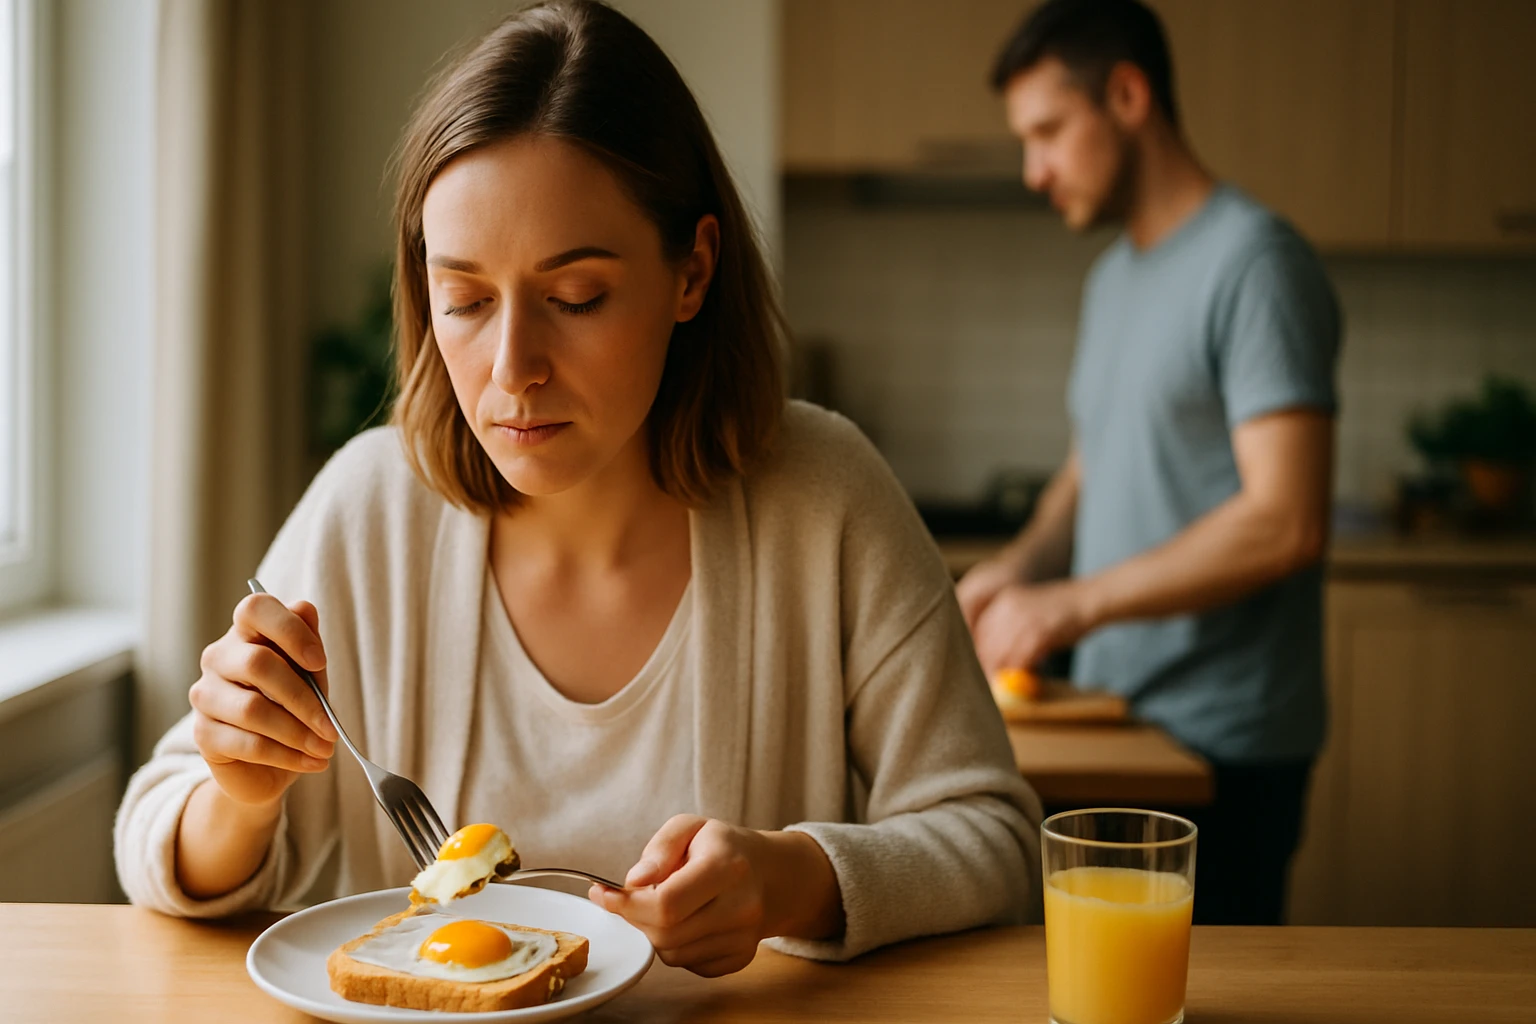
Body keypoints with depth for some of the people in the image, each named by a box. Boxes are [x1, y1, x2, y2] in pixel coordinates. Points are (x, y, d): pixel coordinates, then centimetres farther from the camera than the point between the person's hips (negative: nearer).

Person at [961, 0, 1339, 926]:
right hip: (1116, 720, 8)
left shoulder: (1253, 262, -13)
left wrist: (1074, 603, -18)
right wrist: (1020, 565, 5)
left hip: (1221, 742, -8)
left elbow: (1286, 522, -21)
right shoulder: (1113, 277, 14)